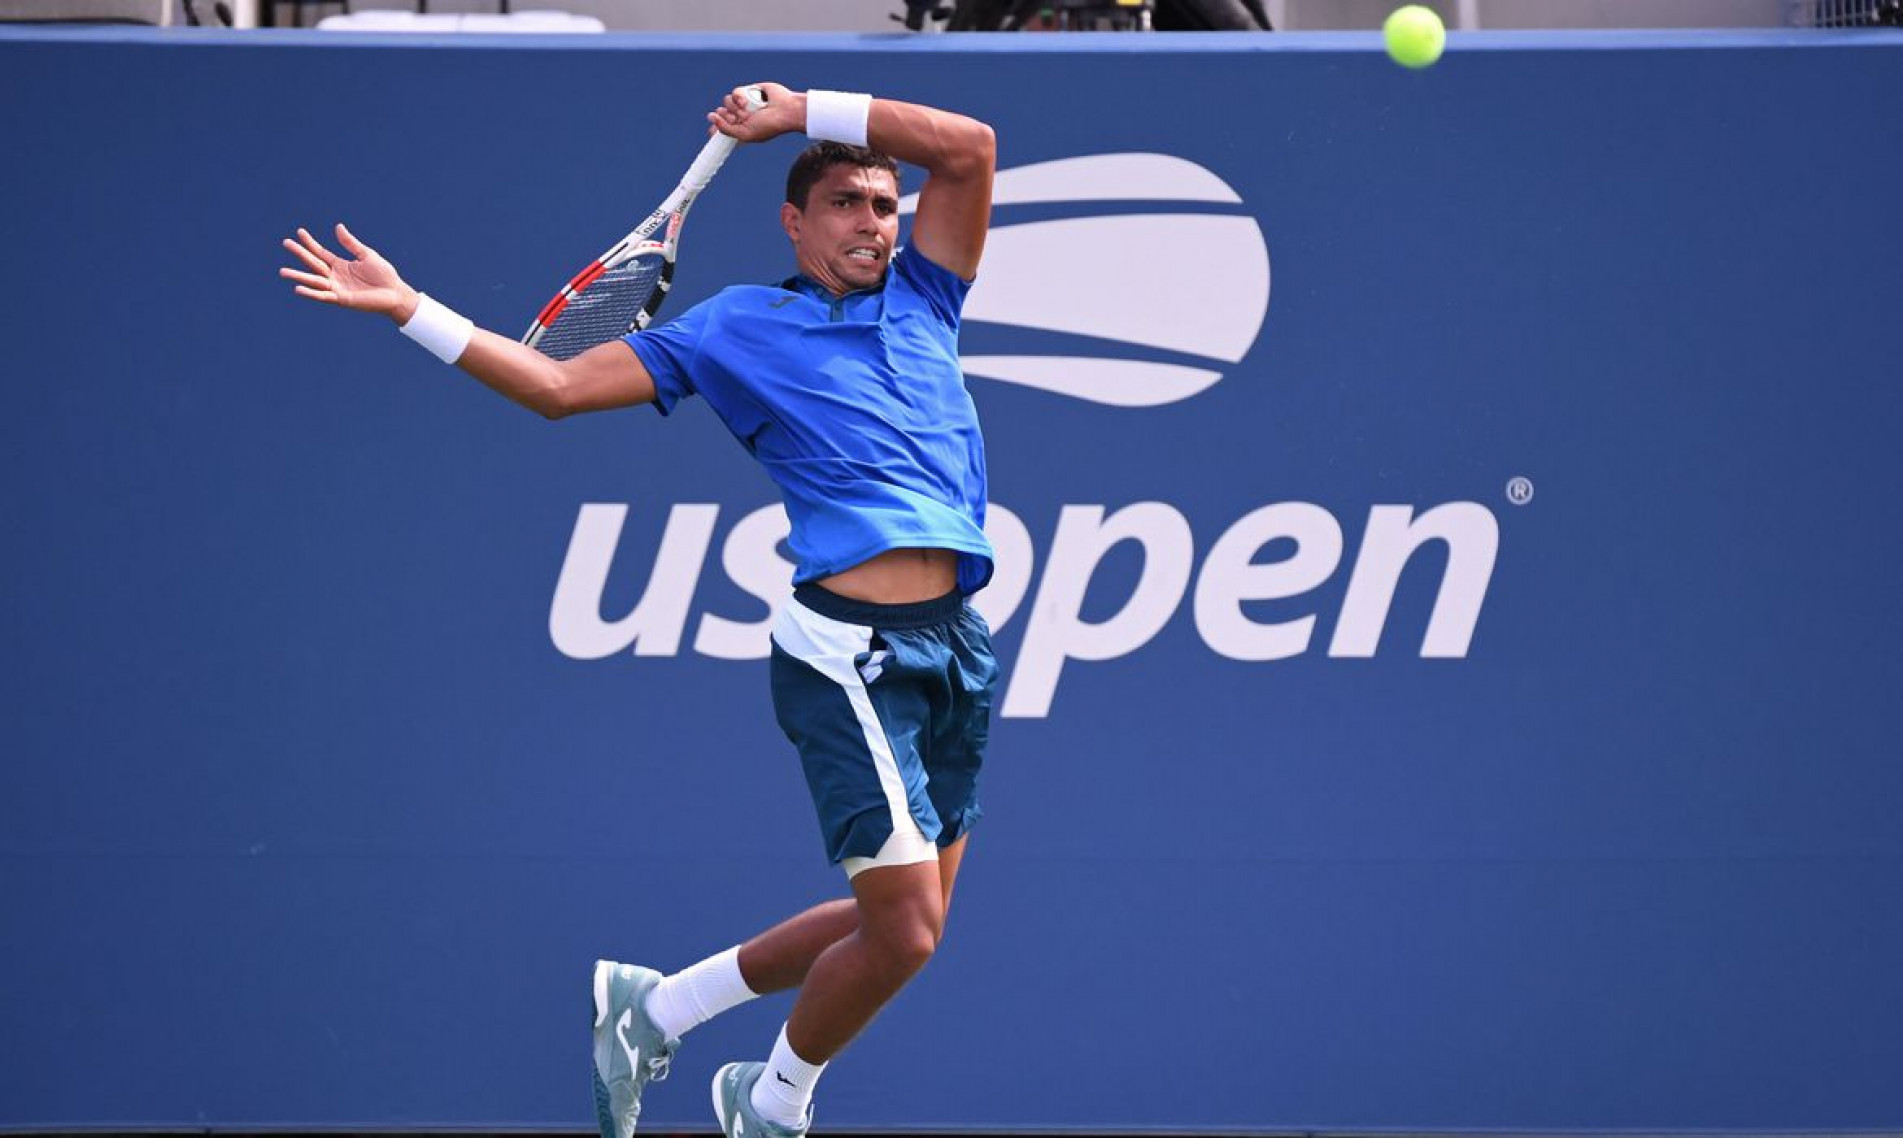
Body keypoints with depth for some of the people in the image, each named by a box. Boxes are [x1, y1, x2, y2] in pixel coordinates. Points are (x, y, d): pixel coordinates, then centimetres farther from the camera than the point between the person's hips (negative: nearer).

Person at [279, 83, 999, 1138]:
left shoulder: (918, 298, 18)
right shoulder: (734, 325, 7)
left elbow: (968, 147, 10)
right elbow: (559, 385, 8)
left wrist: (804, 111, 8)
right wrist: (408, 308, 5)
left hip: (956, 645, 6)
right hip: (849, 648, -6)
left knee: (903, 924, 12)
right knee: (903, 930, -12)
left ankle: (655, 1007, 28)